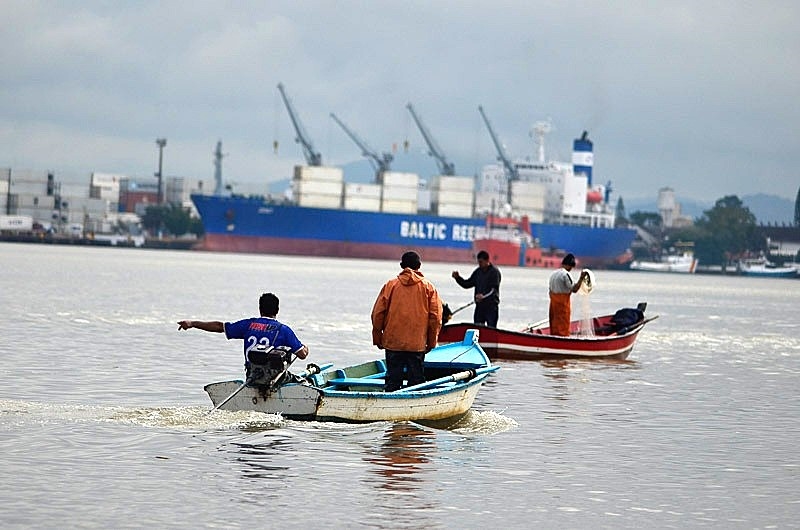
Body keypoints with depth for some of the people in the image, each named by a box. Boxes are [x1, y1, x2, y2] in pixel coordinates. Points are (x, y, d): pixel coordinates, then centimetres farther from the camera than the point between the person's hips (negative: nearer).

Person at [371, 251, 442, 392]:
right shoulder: (428, 287, 1)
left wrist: (377, 338, 11)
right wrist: (431, 341, 9)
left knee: (392, 378, 5)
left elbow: (378, 313, 0)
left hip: (393, 342, 0)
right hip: (418, 343, 0)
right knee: (416, 379, 5)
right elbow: (436, 317, 0)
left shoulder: (390, 285, 0)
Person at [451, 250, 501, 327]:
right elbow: (467, 284, 18)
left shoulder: (494, 271, -8)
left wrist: (484, 296, -33)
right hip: (479, 306, 6)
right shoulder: (477, 272, 12)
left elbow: (494, 289, -17)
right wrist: (457, 278, 2)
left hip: (491, 306, -6)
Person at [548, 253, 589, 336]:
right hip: (563, 303, -8)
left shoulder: (553, 274, 11)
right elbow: (574, 289, -19)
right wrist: (581, 278, -15)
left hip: (553, 303, 8)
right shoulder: (565, 274, -16)